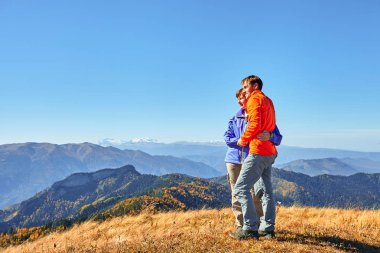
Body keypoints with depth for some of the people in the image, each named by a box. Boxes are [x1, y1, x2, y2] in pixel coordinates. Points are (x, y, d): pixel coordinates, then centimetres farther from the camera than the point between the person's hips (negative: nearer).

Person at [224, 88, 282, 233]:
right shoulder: (235, 118, 15)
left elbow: (278, 138, -4)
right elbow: (227, 138, 7)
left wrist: (270, 136, -27)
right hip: (234, 160, 4)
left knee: (255, 195, -5)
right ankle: (240, 226, 15)